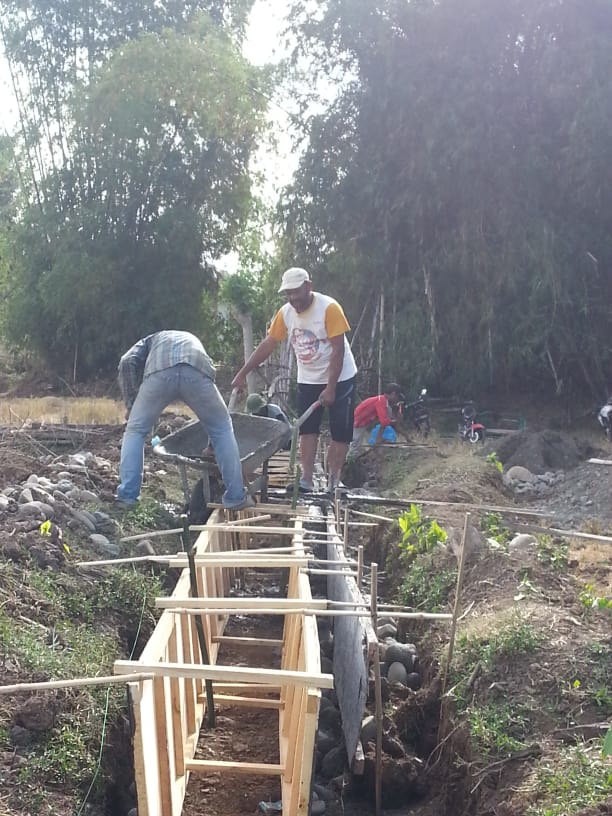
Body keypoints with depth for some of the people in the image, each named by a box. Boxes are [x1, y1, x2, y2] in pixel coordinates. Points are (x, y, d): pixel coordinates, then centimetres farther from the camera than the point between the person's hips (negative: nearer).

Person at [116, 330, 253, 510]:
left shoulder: (149, 341, 42)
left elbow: (127, 363, 15)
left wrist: (130, 405, 24)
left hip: (159, 371, -1)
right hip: (197, 371, 1)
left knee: (135, 431, 21)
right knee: (222, 430, 22)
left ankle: (126, 496, 14)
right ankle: (236, 497, 22)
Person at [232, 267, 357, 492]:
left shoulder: (329, 308, -22)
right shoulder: (285, 313, -7)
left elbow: (338, 350, -22)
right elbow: (267, 345, -1)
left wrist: (330, 388, -24)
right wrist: (242, 373, -5)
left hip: (340, 378, -5)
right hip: (308, 380, 5)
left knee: (340, 432, -3)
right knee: (307, 430, 2)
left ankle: (333, 482, 4)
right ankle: (307, 480, 4)